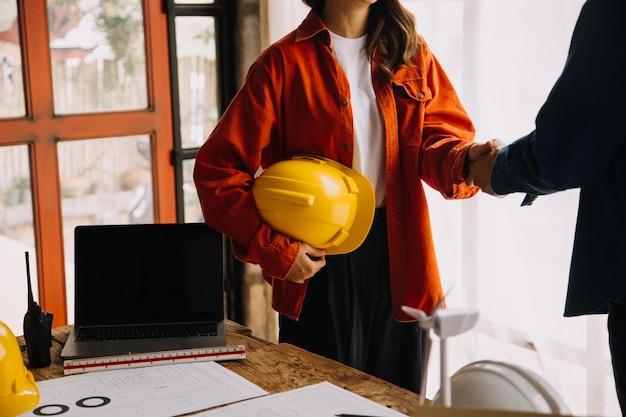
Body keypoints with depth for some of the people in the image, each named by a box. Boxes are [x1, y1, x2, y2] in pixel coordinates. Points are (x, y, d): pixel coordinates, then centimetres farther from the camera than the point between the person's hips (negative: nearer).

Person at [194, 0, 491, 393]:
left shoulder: (411, 52, 8)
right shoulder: (285, 61, -6)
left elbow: (436, 139, -1)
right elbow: (217, 169, -8)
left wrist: (467, 159, -24)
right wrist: (274, 250, -14)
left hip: (397, 255, 4)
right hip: (316, 261, -3)